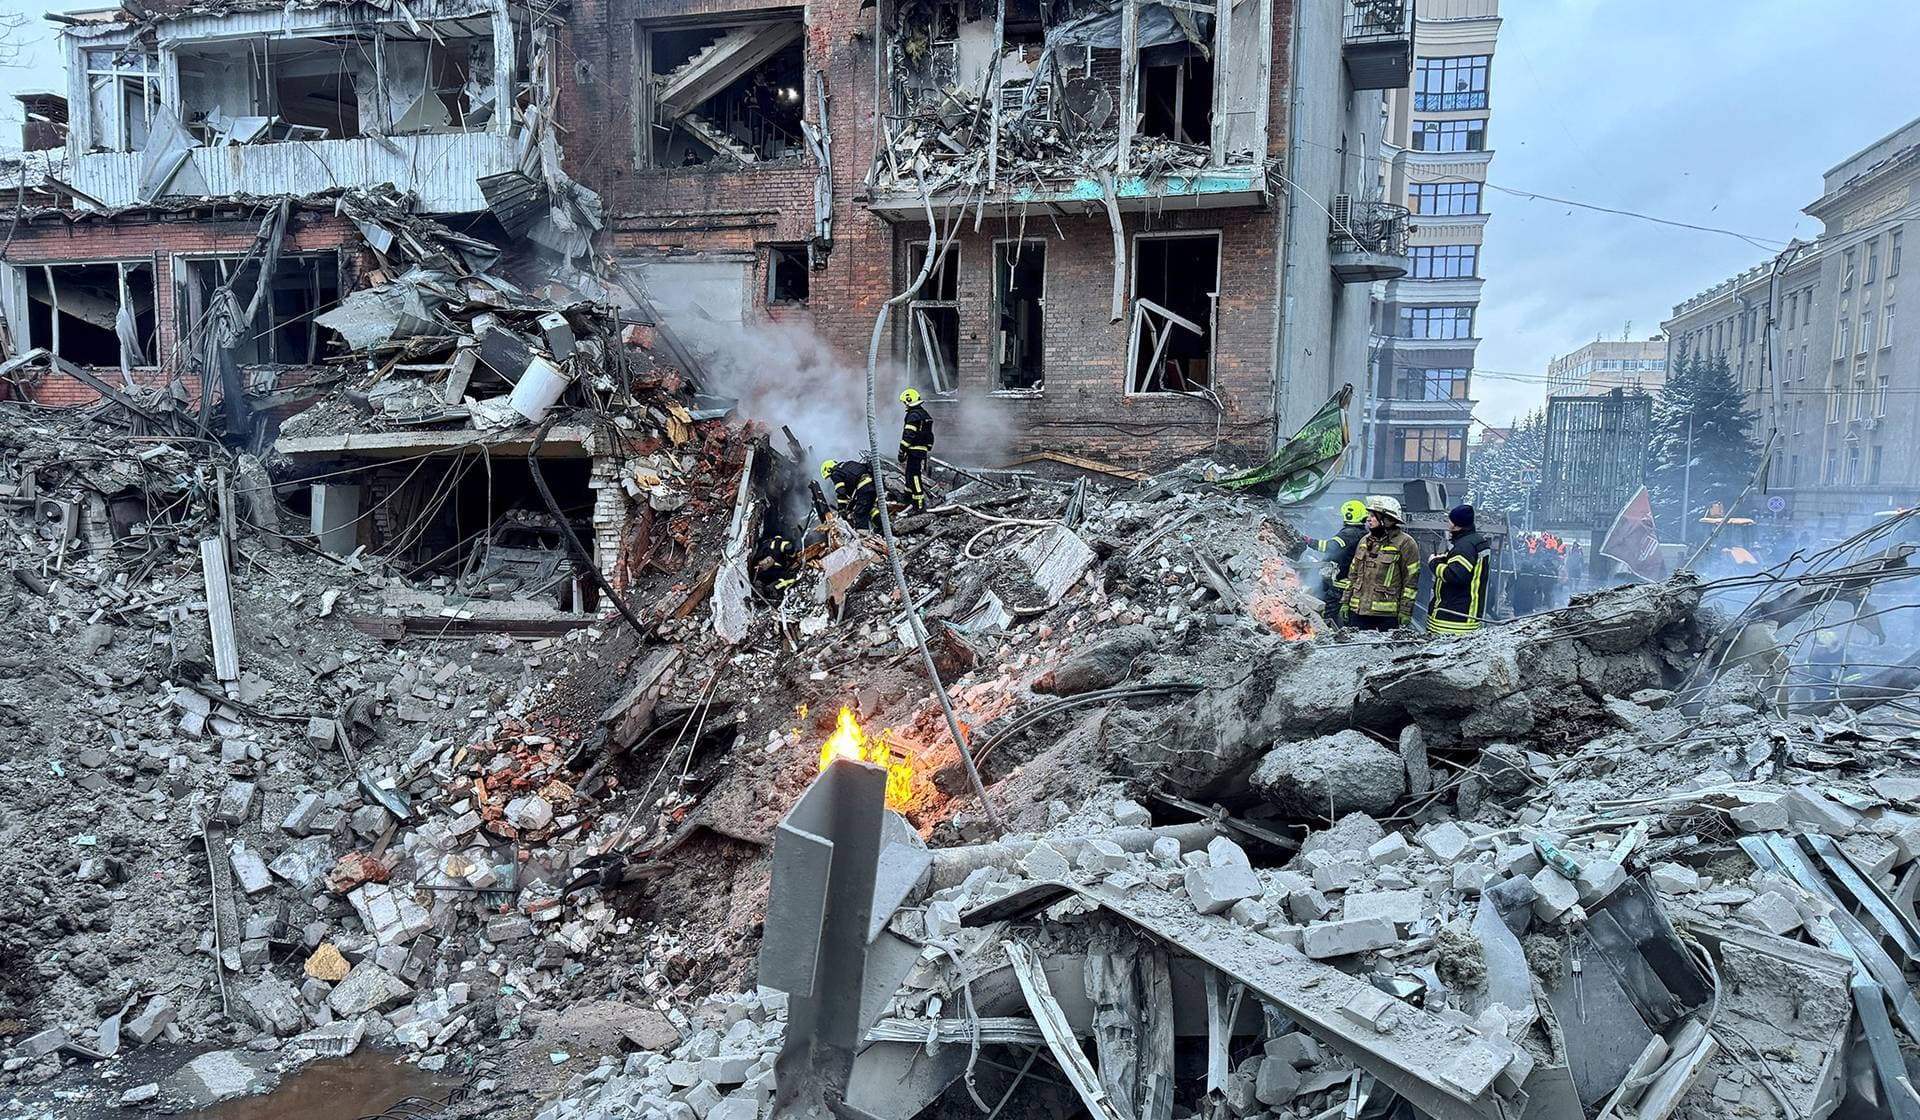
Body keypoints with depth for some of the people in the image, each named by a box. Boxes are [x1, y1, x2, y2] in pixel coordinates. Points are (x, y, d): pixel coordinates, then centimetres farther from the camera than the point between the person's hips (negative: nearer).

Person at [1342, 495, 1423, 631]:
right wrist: (1346, 602, 14)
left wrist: (1405, 611, -10)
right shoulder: (1364, 541, 14)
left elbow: (1411, 580, -6)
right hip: (1358, 611, 6)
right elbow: (1353, 574, 19)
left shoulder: (1405, 543, -5)